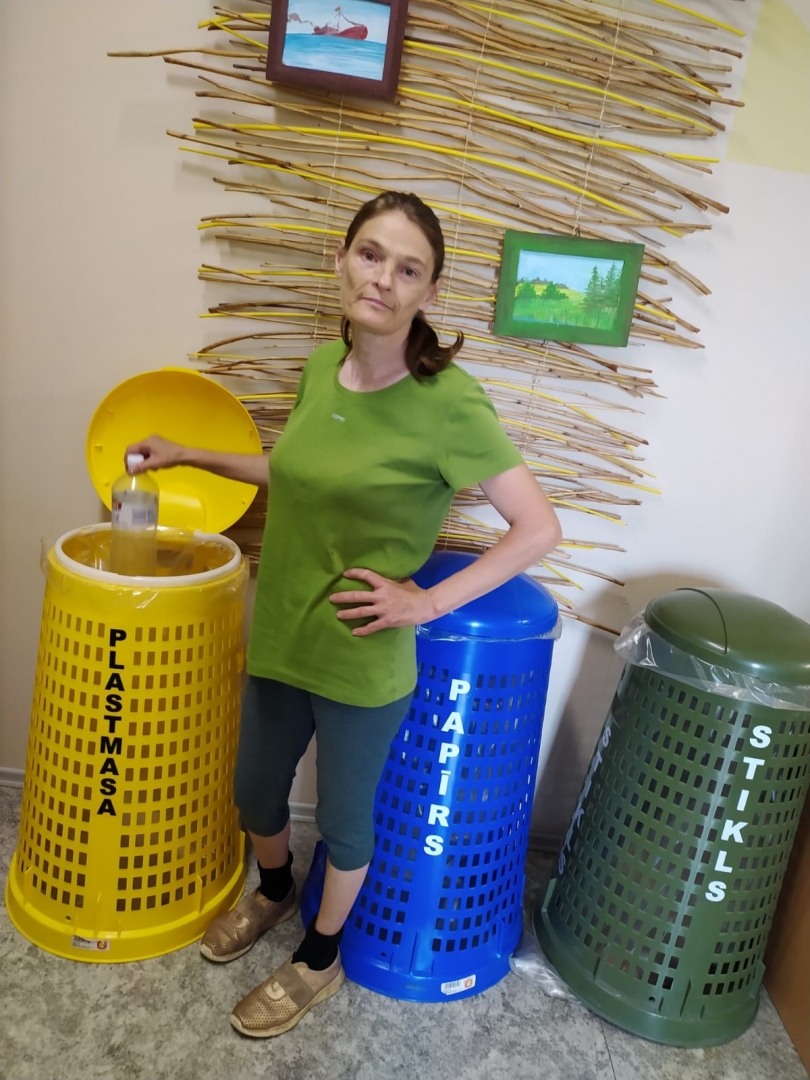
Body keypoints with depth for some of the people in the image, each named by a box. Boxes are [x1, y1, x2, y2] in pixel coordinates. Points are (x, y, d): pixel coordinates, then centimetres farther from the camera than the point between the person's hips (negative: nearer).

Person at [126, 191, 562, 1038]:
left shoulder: (448, 402, -21)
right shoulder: (321, 368, -1)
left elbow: (538, 528, -18)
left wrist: (427, 602, -19)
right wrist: (195, 457, 17)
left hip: (363, 662, -6)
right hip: (280, 640, 6)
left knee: (343, 821, 18)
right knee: (254, 795, 25)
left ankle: (319, 958, 48)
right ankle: (274, 892, 59)